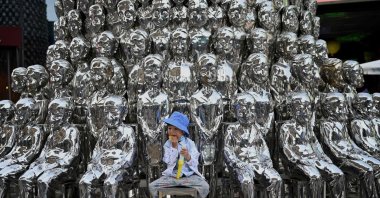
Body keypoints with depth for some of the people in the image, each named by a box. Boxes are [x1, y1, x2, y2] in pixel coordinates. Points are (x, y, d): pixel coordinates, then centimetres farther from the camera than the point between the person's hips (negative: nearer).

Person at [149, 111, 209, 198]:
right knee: (152, 186, -15)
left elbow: (195, 164, -7)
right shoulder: (167, 144, 2)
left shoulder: (189, 143, -2)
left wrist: (188, 157, -28)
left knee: (205, 187, -26)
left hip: (189, 175, -1)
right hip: (171, 176, 2)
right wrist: (174, 146, -16)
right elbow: (169, 163, -11)